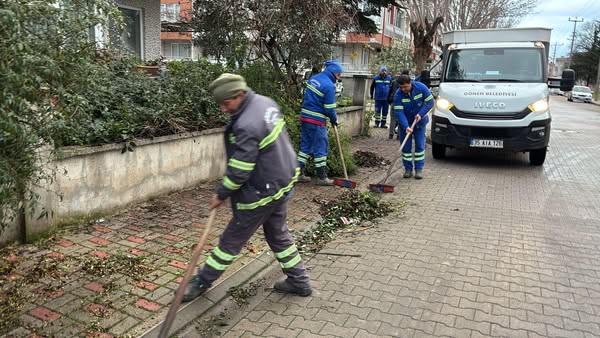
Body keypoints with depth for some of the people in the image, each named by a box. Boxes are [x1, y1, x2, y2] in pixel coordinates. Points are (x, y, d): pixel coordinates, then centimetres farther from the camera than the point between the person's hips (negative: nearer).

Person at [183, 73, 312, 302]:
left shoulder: (247, 125, -29)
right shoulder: (266, 102, 0)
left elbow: (239, 171, -24)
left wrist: (221, 194, -8)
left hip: (261, 193, -9)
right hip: (282, 183, 9)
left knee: (231, 240, 8)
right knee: (278, 234, 23)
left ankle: (202, 282, 26)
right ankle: (299, 281, 33)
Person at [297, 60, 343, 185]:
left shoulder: (313, 78, 10)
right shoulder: (329, 85, -16)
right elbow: (330, 108, -15)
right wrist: (334, 120, 4)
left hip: (304, 117, 8)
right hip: (317, 121, -8)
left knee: (305, 146, 14)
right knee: (321, 148, 2)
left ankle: (300, 174, 18)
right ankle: (322, 178, 10)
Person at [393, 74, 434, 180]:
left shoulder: (421, 88, -17)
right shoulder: (398, 95, -19)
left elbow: (430, 102, -10)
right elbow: (399, 112, -24)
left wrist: (421, 114, -23)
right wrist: (406, 126, -35)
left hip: (419, 122, 0)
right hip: (405, 123, 0)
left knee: (420, 145, 1)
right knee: (406, 146, 2)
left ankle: (419, 169, 8)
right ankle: (408, 169, 12)